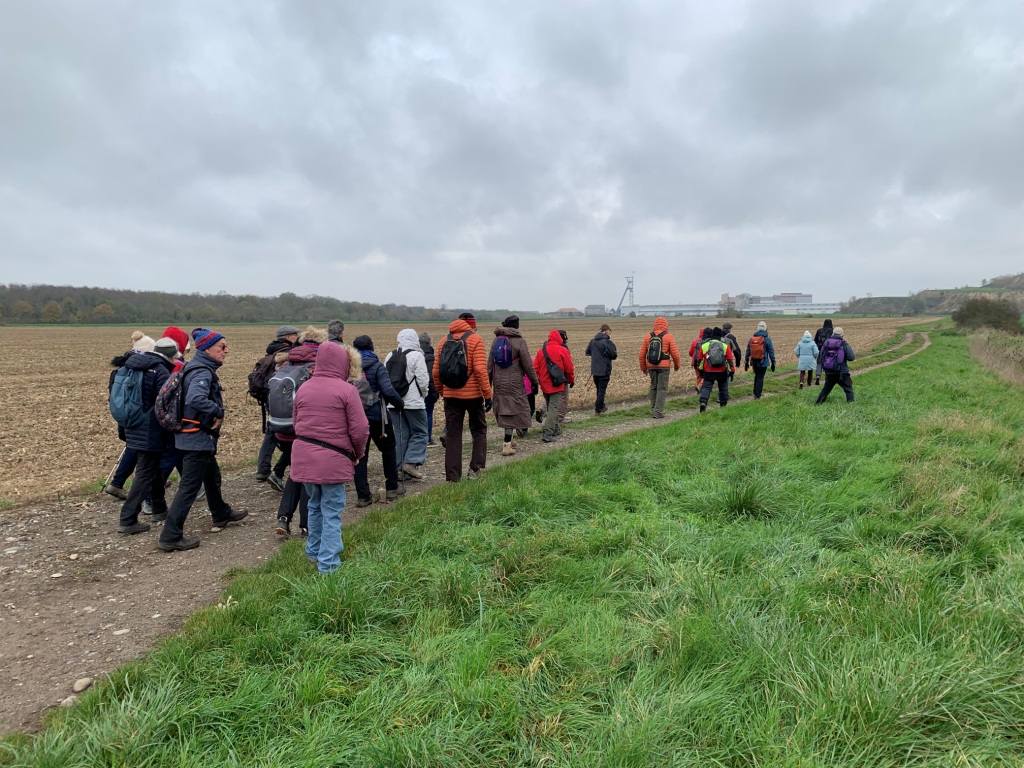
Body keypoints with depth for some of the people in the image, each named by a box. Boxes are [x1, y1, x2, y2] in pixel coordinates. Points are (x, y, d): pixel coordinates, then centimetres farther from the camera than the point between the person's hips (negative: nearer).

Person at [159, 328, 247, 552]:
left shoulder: (199, 368, 10)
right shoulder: (202, 373, -21)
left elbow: (192, 397, 21)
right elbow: (196, 399, -40)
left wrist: (216, 411, 11)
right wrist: (218, 412, -24)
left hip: (197, 436, 11)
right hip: (198, 438, -11)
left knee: (212, 477, 27)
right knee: (189, 487, -4)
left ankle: (221, 514, 46)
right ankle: (170, 536, 2)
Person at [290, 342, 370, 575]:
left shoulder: (303, 388, 6)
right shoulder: (347, 390, -11)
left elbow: (297, 423, 13)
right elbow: (360, 429, -12)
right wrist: (357, 454, 5)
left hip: (303, 455, 6)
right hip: (333, 459, -6)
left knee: (315, 505, 24)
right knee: (332, 512, 6)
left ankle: (313, 552, 37)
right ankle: (328, 563, 11)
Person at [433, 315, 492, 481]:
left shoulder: (444, 341, 7)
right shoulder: (475, 339, -5)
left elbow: (435, 372, 5)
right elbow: (480, 369, -15)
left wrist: (442, 392, 16)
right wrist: (487, 394, -11)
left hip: (451, 395, 3)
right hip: (473, 394, -3)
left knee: (452, 435, 8)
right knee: (479, 431, 15)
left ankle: (452, 476, 10)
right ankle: (475, 468, 8)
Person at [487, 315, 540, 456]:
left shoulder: (496, 340, 8)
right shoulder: (519, 342, -9)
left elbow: (490, 364, 10)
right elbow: (527, 365, -8)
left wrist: (488, 383, 16)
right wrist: (534, 381, 2)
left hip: (498, 383, 6)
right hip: (514, 383, -6)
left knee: (503, 411, 16)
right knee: (513, 412, -1)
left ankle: (510, 439, 28)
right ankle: (507, 445, -5)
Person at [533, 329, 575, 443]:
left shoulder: (541, 351, 3)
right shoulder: (562, 350, -9)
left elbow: (536, 368, 5)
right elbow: (569, 368, -5)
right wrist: (571, 380, 11)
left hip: (545, 385, 5)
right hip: (557, 385, -5)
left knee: (549, 407, 19)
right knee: (553, 408, -6)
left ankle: (555, 429, 31)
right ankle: (547, 433, -15)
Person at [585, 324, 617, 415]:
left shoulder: (593, 341, 5)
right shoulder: (608, 342, -15)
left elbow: (587, 353, 11)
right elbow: (614, 355, -13)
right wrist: (616, 354, 8)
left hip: (594, 370, 6)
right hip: (604, 370, -6)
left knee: (599, 388, 18)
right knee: (602, 389, 1)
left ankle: (601, 406, 28)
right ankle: (598, 409, 0)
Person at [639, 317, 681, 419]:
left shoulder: (648, 337, 6)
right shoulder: (668, 337, -4)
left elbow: (642, 354, 6)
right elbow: (675, 353, -6)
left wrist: (643, 368, 16)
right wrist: (677, 365, 10)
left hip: (651, 366, 4)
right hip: (664, 366, -4)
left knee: (653, 388, 16)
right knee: (662, 389, 0)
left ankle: (653, 410, 21)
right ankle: (658, 412, -4)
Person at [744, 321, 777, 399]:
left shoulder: (751, 339, 3)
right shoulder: (767, 340, -9)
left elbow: (747, 352, 7)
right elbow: (771, 352, -6)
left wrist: (746, 362, 14)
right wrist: (773, 363, 2)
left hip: (754, 362, 4)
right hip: (763, 363, -4)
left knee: (757, 376, 20)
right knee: (760, 378, 2)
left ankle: (755, 392, 23)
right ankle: (757, 395, 1)